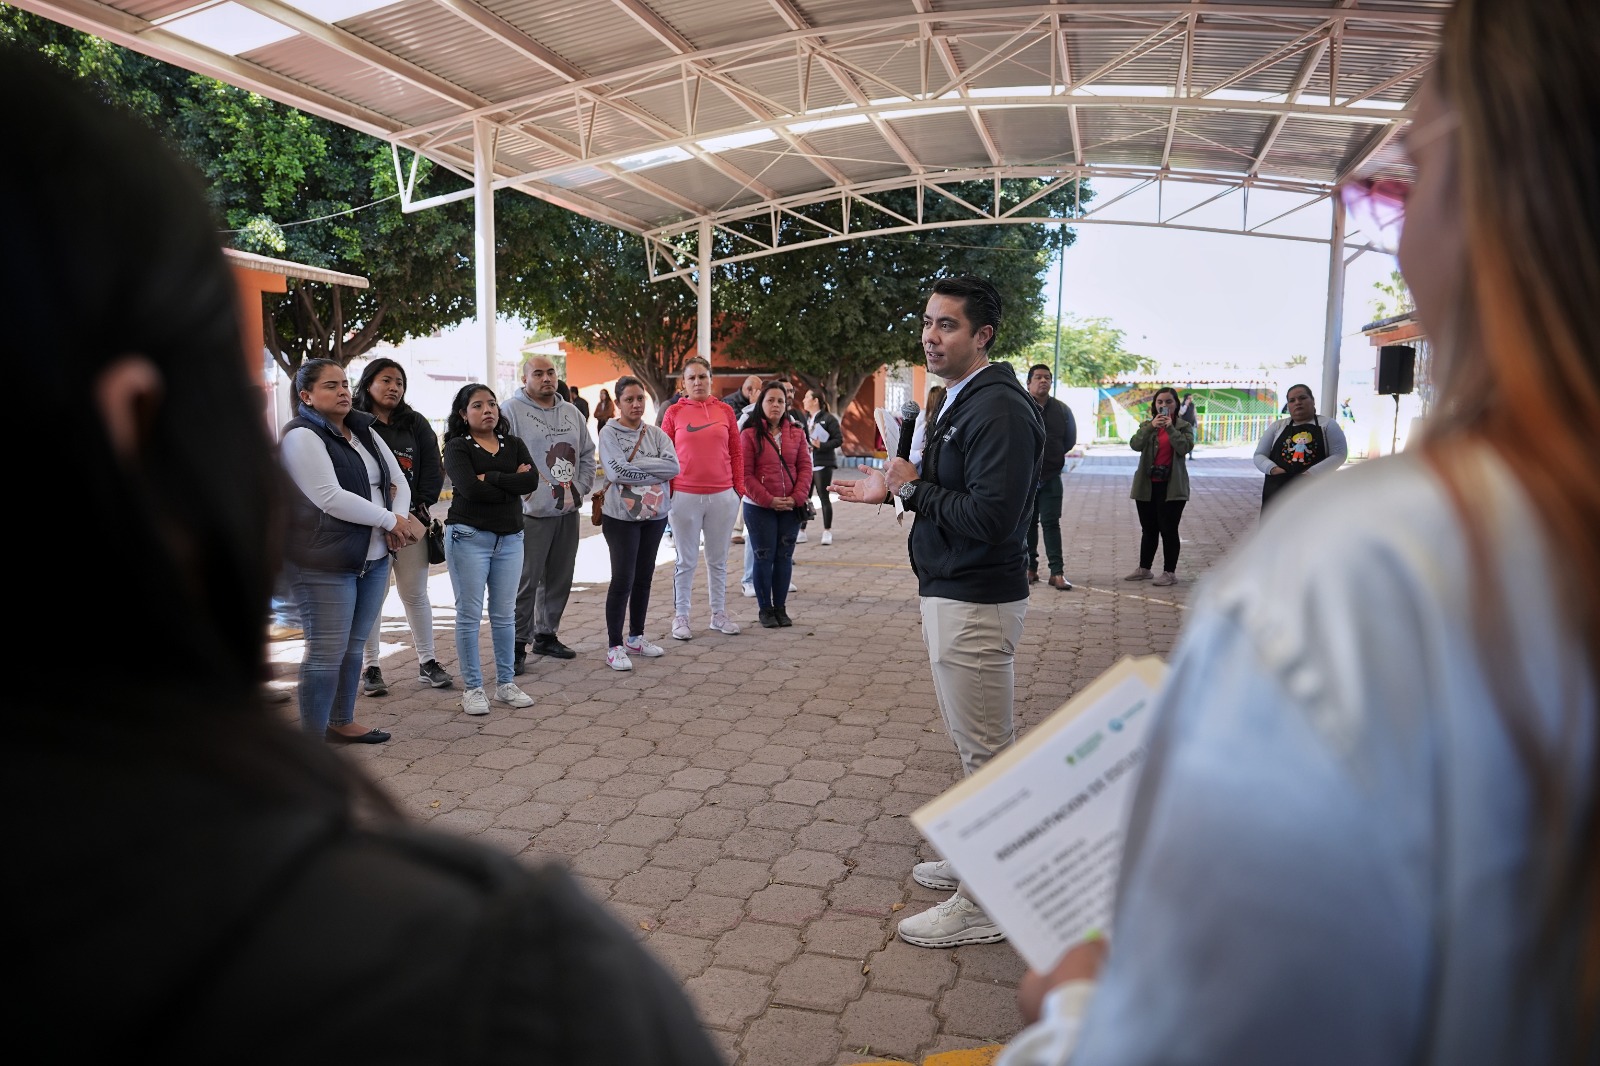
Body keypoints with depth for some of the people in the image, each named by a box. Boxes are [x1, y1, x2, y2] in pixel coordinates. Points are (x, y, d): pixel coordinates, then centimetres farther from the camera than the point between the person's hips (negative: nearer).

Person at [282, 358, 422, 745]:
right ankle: (312, 738, 8)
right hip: (327, 564, -8)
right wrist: (390, 521, -15)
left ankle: (342, 723, 29)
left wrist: (401, 517, -6)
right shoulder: (302, 437, -12)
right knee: (327, 652, -3)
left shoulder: (364, 431, 14)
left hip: (374, 556, 8)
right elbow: (331, 499, -21)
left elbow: (398, 480, 14)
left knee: (354, 644, 16)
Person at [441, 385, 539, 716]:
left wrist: (490, 478, -12)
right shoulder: (457, 448, -2)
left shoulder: (514, 445, 10)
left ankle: (505, 683, 20)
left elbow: (532, 480, -8)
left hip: (510, 539, 4)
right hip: (468, 537, -4)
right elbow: (470, 489, -19)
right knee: (469, 615, 1)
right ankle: (473, 688, 10)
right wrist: (511, 483, -10)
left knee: (505, 615, 10)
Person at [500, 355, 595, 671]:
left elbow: (587, 455, 19)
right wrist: (524, 491, -15)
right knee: (526, 582, -6)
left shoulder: (572, 413, 14)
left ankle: (546, 634, 27)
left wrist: (581, 488, 7)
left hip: (568, 511, 7)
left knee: (559, 579, 14)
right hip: (531, 513, -7)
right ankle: (518, 644, 3)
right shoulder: (512, 411, -7)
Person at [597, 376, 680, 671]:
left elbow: (673, 466, -9)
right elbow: (616, 472, -20)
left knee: (644, 578, 13)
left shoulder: (656, 434, 6)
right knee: (623, 579, -5)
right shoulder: (609, 433, -7)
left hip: (655, 515, 5)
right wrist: (655, 472, -13)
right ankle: (614, 646, 4)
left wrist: (635, 464, -16)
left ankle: (636, 638, 27)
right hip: (621, 516, -5)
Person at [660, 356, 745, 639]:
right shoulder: (674, 412, 0)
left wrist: (739, 488, 5)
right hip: (685, 497, -2)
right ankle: (680, 616, 18)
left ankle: (719, 614, 24)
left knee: (718, 560, 12)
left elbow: (736, 453, 8)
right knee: (686, 561, 8)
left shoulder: (725, 411, 5)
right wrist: (666, 492, -3)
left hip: (723, 496, 2)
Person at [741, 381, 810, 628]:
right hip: (759, 507, -3)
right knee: (764, 557, 3)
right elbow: (746, 474, -8)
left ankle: (780, 607, 18)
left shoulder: (796, 434, 8)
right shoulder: (749, 435, -3)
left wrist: (797, 498, -9)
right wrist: (769, 500, -14)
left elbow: (805, 467, 4)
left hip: (791, 506, 3)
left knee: (784, 557, 8)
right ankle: (765, 609, 14)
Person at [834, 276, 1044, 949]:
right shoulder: (959, 401, 15)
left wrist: (912, 489, -16)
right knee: (979, 745, 20)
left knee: (985, 750, -1)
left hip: (975, 603, -11)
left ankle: (985, 906, 10)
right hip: (949, 592, 11)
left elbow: (990, 516, -28)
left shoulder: (999, 409, -19)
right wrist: (892, 490, 10)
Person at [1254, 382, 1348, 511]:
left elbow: (1339, 454, -3)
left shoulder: (1328, 424, 6)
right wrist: (1272, 468, -13)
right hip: (1277, 492, 2)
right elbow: (1259, 455, 10)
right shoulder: (1277, 426, 13)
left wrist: (1311, 473, -17)